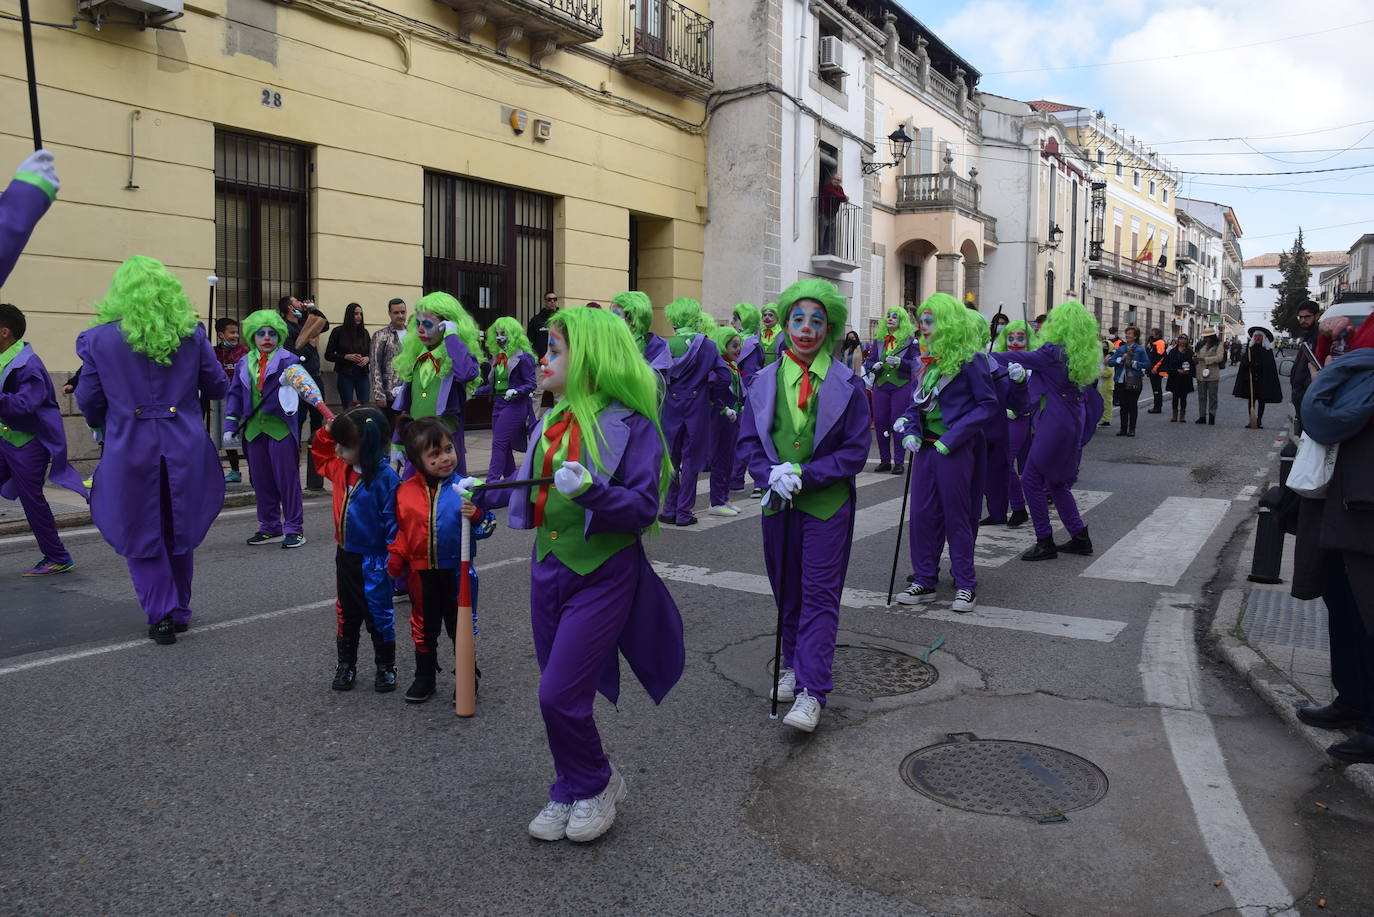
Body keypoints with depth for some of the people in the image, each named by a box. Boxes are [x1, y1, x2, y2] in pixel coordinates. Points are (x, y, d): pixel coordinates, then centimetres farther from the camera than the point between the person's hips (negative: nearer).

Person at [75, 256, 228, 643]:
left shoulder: (99, 339, -4)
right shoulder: (191, 333, -2)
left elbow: (89, 401, 1)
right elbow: (217, 386, 5)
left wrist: (102, 425, 23)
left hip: (130, 450, -2)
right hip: (185, 448, 2)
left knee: (141, 537, 10)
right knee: (179, 533, 16)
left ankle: (162, 614, 7)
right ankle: (179, 612, 26)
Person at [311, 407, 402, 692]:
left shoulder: (385, 477, -22)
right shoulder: (342, 469, 1)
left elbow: (393, 520, -20)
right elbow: (321, 458, 23)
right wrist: (326, 433, 6)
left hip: (373, 561, -7)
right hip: (345, 556, 7)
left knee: (378, 615, 6)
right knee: (346, 614, 17)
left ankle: (386, 668, 21)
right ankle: (345, 665, 30)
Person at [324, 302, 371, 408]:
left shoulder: (364, 332, 9)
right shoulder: (338, 332, -1)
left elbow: (371, 353, 16)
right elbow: (328, 355, 1)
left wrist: (367, 359, -7)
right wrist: (346, 357, -13)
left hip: (362, 375, 3)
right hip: (345, 375, -3)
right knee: (348, 409, -2)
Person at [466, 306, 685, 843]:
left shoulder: (631, 424, -14)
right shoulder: (553, 419, 8)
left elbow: (643, 507, -19)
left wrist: (590, 488, -33)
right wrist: (484, 494, 12)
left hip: (602, 577, -7)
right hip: (549, 569, 7)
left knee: (559, 694, -7)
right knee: (560, 694, 15)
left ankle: (597, 784, 19)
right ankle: (572, 791, 33)